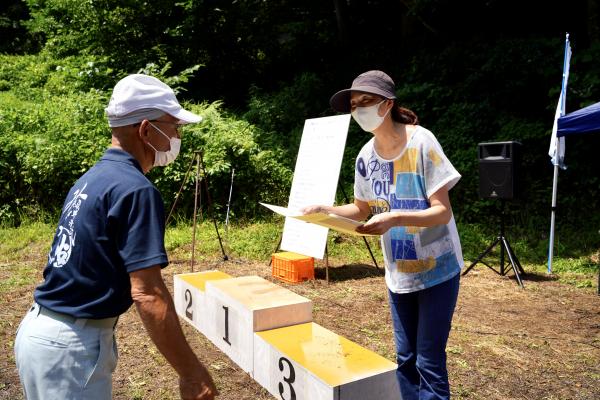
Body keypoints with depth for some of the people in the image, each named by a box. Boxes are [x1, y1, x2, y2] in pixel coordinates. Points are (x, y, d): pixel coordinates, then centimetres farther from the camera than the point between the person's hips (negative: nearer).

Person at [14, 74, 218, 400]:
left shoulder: (93, 177, 8)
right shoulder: (135, 189, -20)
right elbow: (147, 294, -25)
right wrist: (191, 373, -19)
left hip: (42, 331, 9)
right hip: (70, 345, -9)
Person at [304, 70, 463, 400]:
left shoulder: (421, 142, -18)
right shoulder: (366, 156, -1)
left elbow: (442, 211, -20)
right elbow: (362, 209, 12)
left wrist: (395, 218, -36)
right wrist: (326, 210, -5)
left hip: (436, 269, -5)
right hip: (397, 271, 5)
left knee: (429, 361, 2)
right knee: (405, 358, 15)